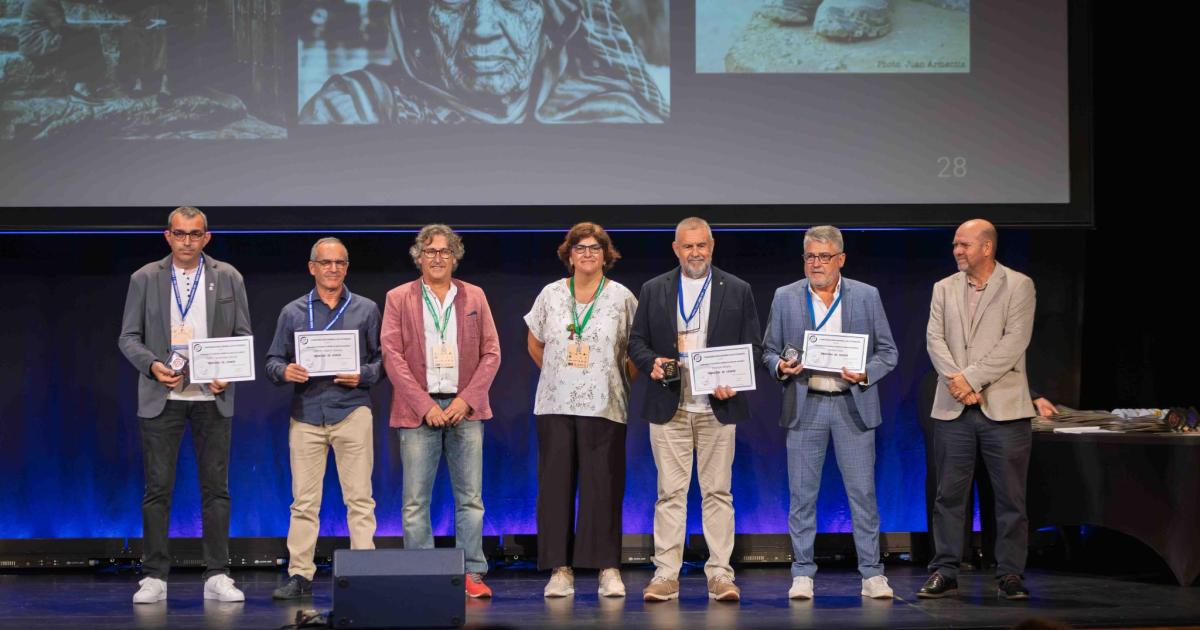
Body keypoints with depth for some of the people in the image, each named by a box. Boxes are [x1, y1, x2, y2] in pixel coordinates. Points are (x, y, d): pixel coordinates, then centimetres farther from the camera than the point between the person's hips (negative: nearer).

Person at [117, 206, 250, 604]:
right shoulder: (145, 279, 5)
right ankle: (154, 577, 6)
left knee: (216, 488, 2)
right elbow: (129, 337, 5)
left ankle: (217, 576, 8)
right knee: (157, 488, 0)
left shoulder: (228, 278, 7)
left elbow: (243, 335, 7)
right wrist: (152, 365, -13)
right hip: (161, 396, -1)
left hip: (212, 397, 1)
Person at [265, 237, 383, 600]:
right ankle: (300, 575, 4)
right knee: (304, 501, 1)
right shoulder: (293, 312, 12)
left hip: (351, 410, -1)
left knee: (359, 498, -3)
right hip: (306, 414, 1)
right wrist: (285, 371, -9)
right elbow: (273, 360, 12)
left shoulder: (366, 310, 9)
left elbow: (382, 360, 8)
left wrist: (363, 376, -11)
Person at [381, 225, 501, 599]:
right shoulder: (398, 299, 6)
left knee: (470, 498, 1)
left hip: (465, 409, 2)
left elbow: (491, 353, 7)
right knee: (415, 501, -3)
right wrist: (425, 406, -10)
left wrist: (466, 400, -6)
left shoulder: (474, 297, 12)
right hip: (418, 410, -1)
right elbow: (392, 356, -1)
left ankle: (472, 575, 5)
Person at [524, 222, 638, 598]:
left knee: (603, 485, -3)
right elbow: (535, 345, 19)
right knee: (556, 483, 0)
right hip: (556, 406, 2)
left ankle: (608, 569, 2)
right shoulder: (551, 295, 9)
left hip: (604, 407, -2)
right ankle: (561, 569, 5)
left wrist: (624, 383, 2)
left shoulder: (622, 298, 5)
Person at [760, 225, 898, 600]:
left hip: (853, 405, -1)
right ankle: (802, 574, 10)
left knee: (863, 492, -1)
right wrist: (780, 367, -11)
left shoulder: (867, 296, 5)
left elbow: (888, 352, 6)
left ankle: (872, 574, 5)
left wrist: (865, 374, -12)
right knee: (802, 495, 2)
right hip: (805, 407, 1)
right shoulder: (785, 298, 7)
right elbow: (769, 350, 10)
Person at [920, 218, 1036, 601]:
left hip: (1003, 407, -3)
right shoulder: (944, 289, 13)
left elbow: (1014, 342, -9)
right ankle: (944, 573, 9)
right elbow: (935, 339, 4)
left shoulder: (1018, 286, 1)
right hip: (953, 408, 3)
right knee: (949, 495, 4)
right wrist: (957, 382, -12)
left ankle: (1010, 576, 7)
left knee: (1010, 497, 0)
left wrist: (971, 378, -15)